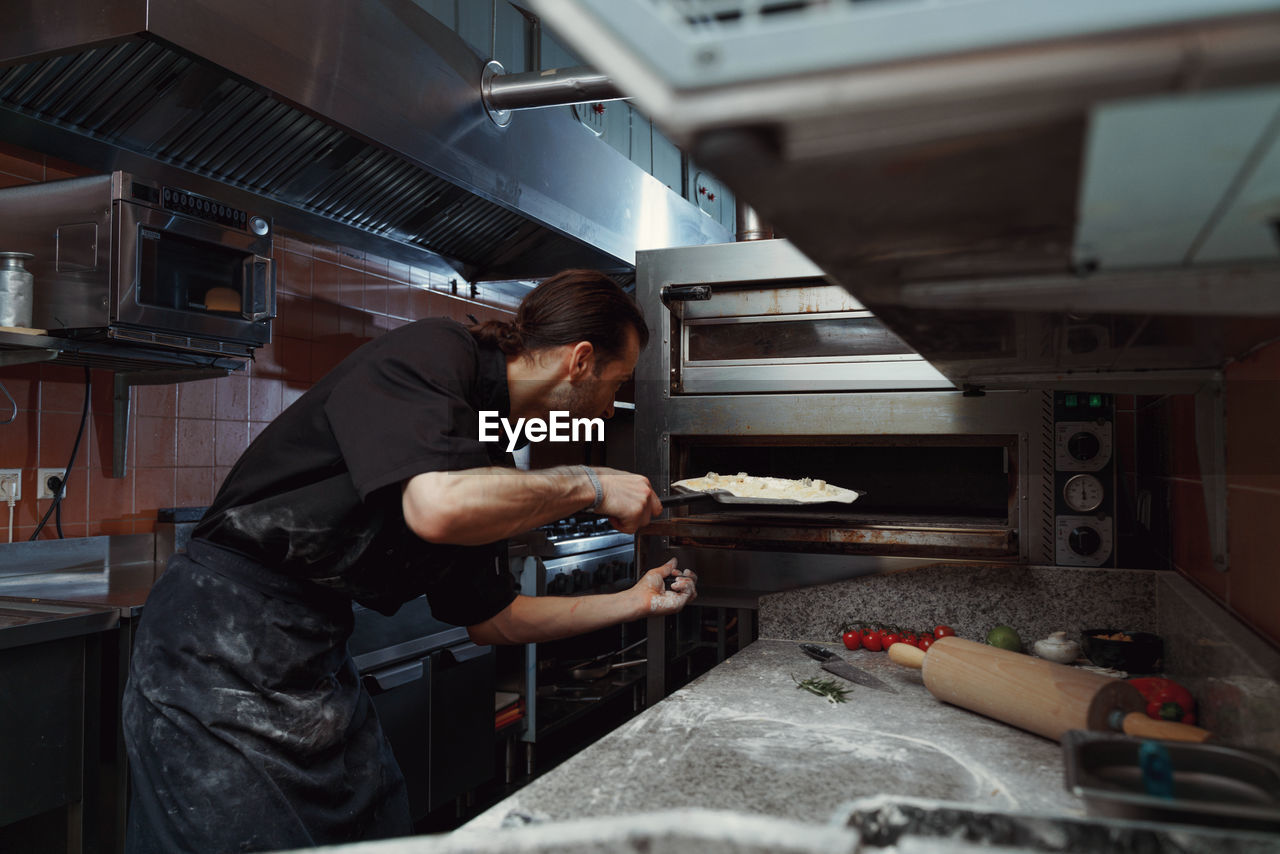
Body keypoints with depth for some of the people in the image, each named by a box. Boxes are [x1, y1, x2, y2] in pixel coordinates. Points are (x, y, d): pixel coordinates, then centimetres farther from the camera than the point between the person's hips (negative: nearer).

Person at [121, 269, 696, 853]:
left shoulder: (486, 458, 11)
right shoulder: (431, 352, -15)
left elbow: (489, 619, 18)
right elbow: (438, 506, -34)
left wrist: (634, 602, 21)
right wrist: (589, 487, -18)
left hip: (318, 648, 9)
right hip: (223, 645, -8)